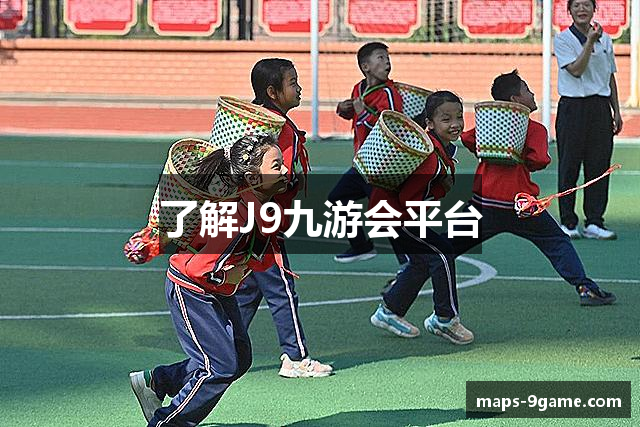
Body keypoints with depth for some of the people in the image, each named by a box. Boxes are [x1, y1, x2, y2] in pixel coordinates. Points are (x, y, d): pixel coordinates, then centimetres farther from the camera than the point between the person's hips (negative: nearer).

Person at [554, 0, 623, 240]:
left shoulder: (605, 40, 12)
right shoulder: (563, 39, -2)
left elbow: (610, 78, 17)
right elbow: (576, 70, -15)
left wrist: (616, 111, 13)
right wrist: (590, 42, -18)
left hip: (600, 107, 4)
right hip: (573, 108, -4)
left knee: (599, 165, 2)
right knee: (569, 166, -1)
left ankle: (594, 222, 6)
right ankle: (567, 223, 6)